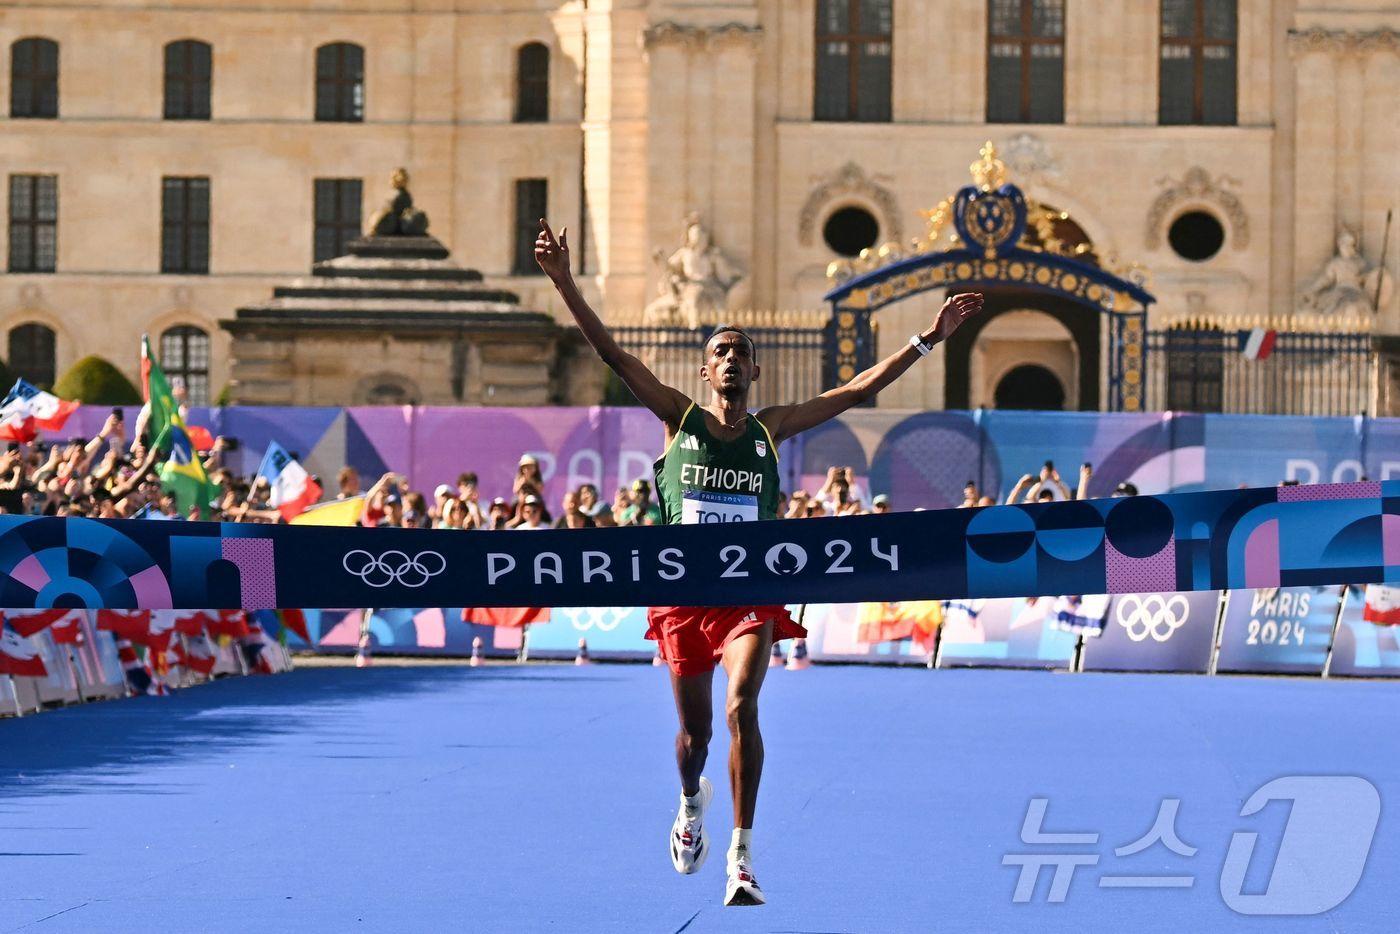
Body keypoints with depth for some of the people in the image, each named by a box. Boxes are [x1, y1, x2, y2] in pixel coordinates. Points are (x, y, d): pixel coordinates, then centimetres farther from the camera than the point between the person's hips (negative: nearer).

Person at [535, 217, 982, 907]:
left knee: (742, 707, -22)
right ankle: (692, 802, 47)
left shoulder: (771, 429, 5)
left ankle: (741, 857, -17)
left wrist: (929, 338, 1)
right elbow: (612, 354, -6)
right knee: (695, 731, 10)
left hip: (751, 591, 0)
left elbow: (859, 389, 6)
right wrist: (565, 285, -16)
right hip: (683, 589, 0)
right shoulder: (679, 418, 2)